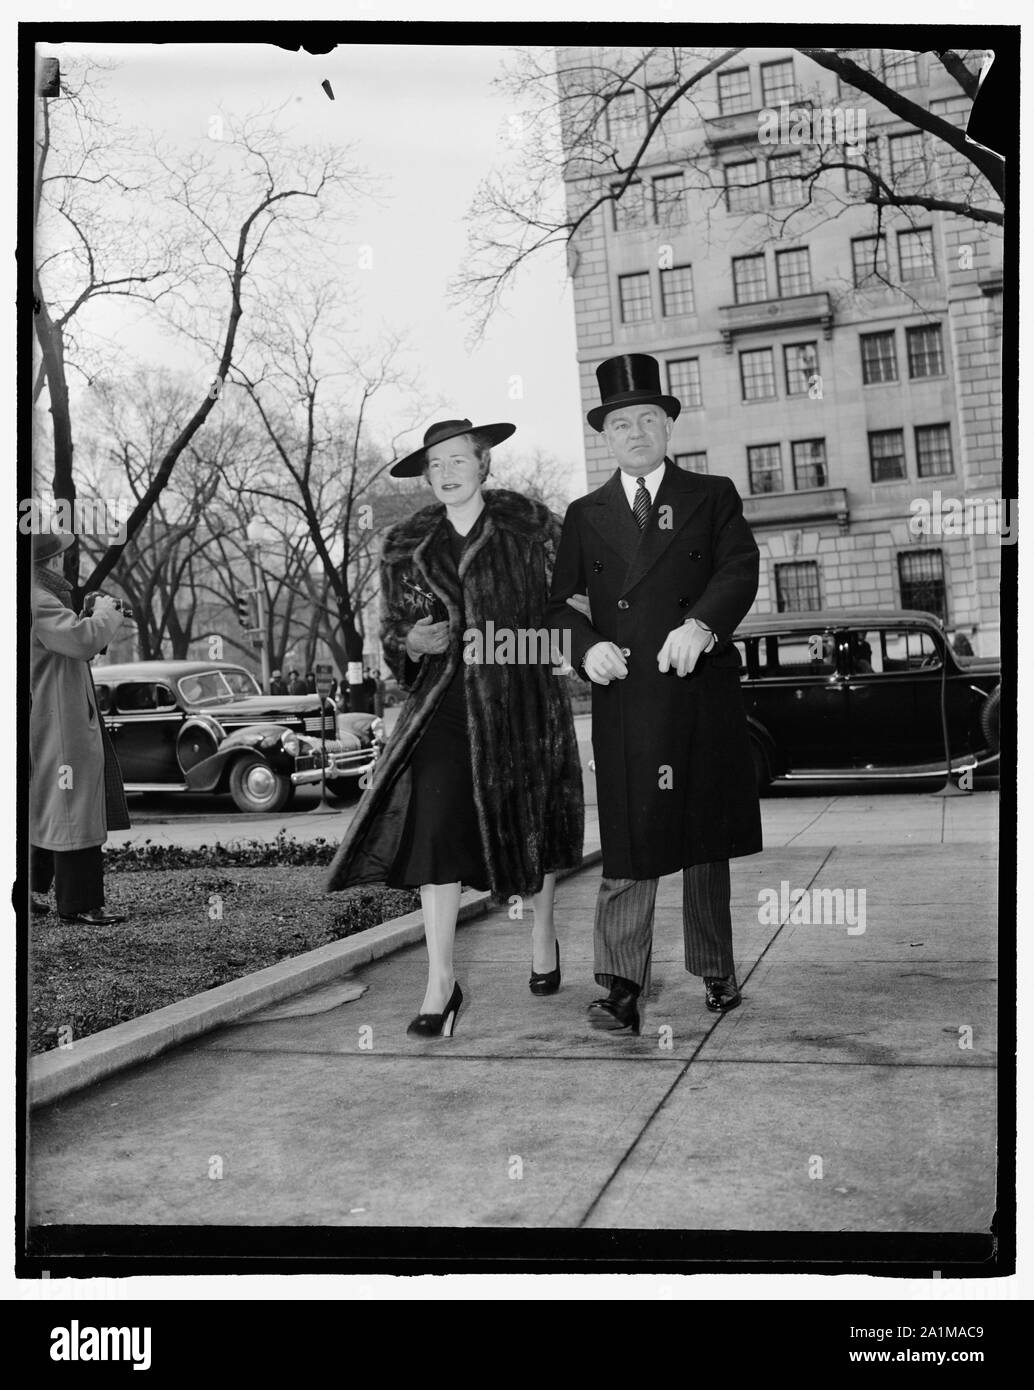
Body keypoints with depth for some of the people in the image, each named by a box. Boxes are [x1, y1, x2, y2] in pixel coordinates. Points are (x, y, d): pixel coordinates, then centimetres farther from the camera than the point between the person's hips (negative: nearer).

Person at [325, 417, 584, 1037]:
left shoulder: (530, 524, 0)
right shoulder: (408, 545, 8)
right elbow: (392, 628, 14)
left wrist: (507, 639, -13)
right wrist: (413, 641, -9)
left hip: (523, 696, -1)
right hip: (445, 701, 2)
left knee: (535, 819, 9)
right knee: (433, 822, -11)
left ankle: (544, 931, 38)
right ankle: (441, 982, -4)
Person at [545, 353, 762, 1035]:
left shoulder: (713, 496, 11)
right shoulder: (585, 514, 15)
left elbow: (740, 570, -4)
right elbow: (560, 601, 10)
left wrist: (700, 625, -23)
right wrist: (587, 646, -12)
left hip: (703, 690, 0)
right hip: (623, 697, 0)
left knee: (706, 839, 10)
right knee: (629, 843, -5)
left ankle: (717, 972, 23)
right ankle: (622, 987, -4)